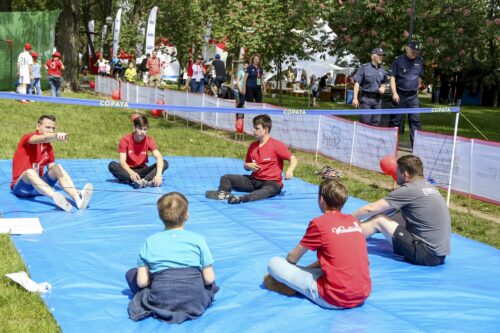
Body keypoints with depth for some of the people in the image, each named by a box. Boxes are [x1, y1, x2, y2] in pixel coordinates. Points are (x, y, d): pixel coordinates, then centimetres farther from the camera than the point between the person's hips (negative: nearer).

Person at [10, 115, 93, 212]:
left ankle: (77, 197, -41)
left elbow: (52, 168, 9)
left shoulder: (48, 147, 11)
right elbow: (43, 138, -31)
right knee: (30, 172, -35)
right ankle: (56, 197, -65)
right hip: (21, 187, -5)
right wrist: (56, 135, -50)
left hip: (39, 186, 5)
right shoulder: (27, 138, -8)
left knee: (57, 167, -16)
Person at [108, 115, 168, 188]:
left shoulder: (149, 140, -6)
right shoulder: (125, 140, -9)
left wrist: (158, 174, -40)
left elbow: (159, 157, -20)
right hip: (128, 171, -1)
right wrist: (131, 173, -40)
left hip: (142, 171, 1)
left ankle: (145, 180, -44)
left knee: (165, 163, -19)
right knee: (112, 165, -32)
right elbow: (122, 162, -18)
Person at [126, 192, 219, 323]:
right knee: (209, 283, 33)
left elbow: (142, 282, -1)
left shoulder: (150, 241, 3)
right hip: (195, 302, 1)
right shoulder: (198, 239, 2)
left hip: (161, 302, 0)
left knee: (131, 273, 22)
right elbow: (209, 279, 0)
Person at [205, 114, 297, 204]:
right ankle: (222, 193, -39)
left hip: (271, 182, -6)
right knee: (226, 178, -7)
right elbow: (246, 165, 22)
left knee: (269, 190, -43)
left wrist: (289, 170, -29)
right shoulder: (253, 146, 11)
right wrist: (248, 166, -3)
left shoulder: (277, 145, -6)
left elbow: (293, 159, -8)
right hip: (253, 180, 6)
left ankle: (242, 198, -66)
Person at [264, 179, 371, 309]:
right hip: (363, 295, 6)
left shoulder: (319, 223, -5)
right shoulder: (354, 221, 12)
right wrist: (306, 269, 24)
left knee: (274, 263, 0)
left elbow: (292, 258, 4)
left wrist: (287, 268, 25)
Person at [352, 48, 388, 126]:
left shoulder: (382, 69, 11)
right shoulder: (364, 67, -4)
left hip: (377, 99, 5)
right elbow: (357, 83, -6)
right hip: (366, 98, -5)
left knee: (376, 123, 7)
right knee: (365, 122, -8)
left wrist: (383, 88, 1)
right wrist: (355, 98, -13)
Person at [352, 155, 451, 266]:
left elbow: (371, 209, -9)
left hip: (427, 255, -9)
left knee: (378, 219, -2)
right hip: (439, 254, 9)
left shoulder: (408, 190, -14)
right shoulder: (428, 187, 12)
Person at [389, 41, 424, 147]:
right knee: (396, 120, 2)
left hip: (413, 96, 3)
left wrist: (417, 89, 12)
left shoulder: (420, 61, 8)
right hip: (400, 95, -3)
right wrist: (394, 93, -12)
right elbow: (392, 77, -4)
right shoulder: (398, 60, -2)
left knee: (415, 121, -1)